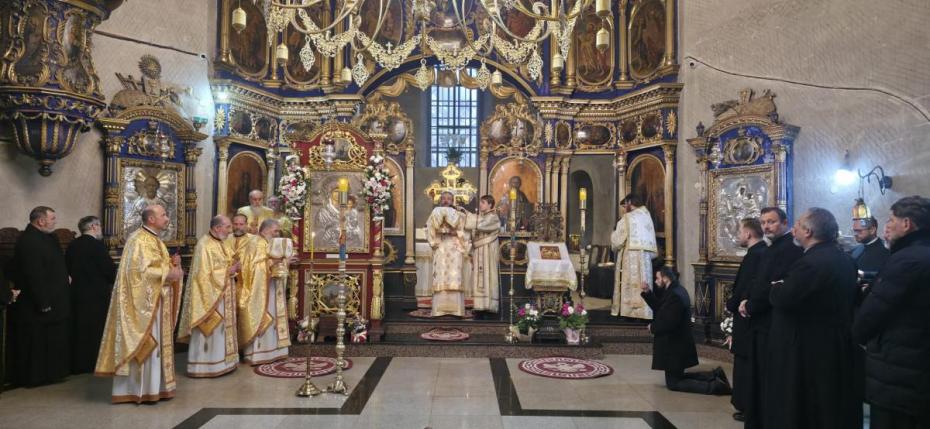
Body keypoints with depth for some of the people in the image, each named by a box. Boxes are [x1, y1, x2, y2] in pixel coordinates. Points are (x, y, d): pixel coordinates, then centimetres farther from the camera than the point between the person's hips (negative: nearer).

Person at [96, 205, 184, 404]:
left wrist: (173, 264, 2)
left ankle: (154, 386, 18)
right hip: (143, 302, -10)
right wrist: (168, 273, -20)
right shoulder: (138, 240, -14)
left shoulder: (156, 240, 16)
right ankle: (138, 389, 3)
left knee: (156, 343, 11)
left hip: (157, 302, 10)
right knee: (143, 343, -4)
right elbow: (140, 270, -23)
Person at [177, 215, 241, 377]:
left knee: (220, 330, 13)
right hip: (210, 296, -10)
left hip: (222, 296, 10)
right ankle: (204, 366, 6)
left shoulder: (219, 243, 11)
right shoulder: (204, 245, -18)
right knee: (210, 331, -3)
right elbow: (204, 274, -23)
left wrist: (233, 268, -1)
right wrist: (228, 271, -18)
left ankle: (220, 362, 21)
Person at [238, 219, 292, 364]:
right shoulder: (255, 245, -9)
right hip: (259, 291, -8)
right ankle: (256, 354, -4)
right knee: (259, 320, -7)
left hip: (273, 289, 8)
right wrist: (271, 262, -25)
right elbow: (254, 266, -19)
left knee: (272, 318, 9)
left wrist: (281, 262, -2)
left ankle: (271, 351, 15)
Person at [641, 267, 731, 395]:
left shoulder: (675, 295, -24)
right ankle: (715, 375, 14)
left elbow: (668, 324, -28)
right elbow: (660, 308, 12)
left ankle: (714, 387, -6)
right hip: (677, 343, 10)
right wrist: (648, 292, 4)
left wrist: (652, 327, -11)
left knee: (673, 383, 1)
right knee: (677, 377, 21)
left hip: (675, 346, -10)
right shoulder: (675, 290, 8)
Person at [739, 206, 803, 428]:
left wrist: (749, 307, -11)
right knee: (758, 382, 17)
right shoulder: (772, 250, 17)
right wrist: (748, 302, 1)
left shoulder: (790, 250, -16)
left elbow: (775, 289, -24)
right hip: (762, 325, 10)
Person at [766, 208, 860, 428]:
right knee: (834, 407, 20)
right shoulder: (844, 259, 6)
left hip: (807, 350, -9)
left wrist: (777, 287, -2)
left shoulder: (809, 263, -25)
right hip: (840, 348, 9)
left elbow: (782, 299, -26)